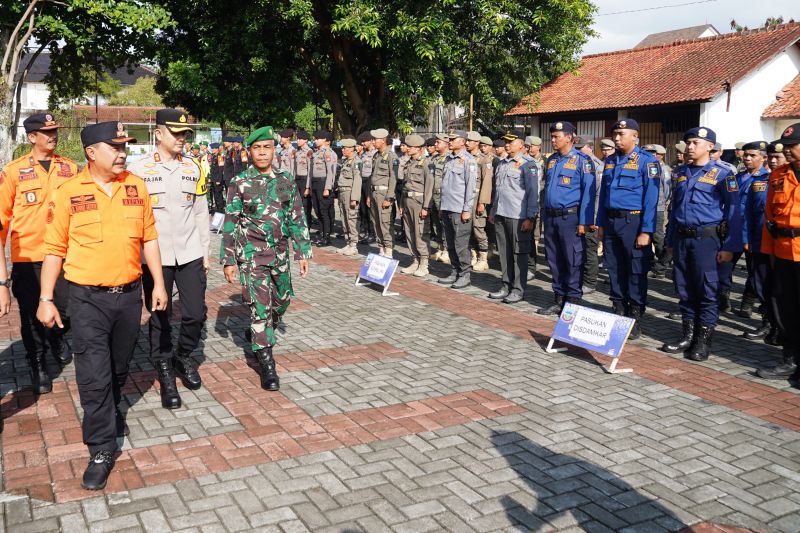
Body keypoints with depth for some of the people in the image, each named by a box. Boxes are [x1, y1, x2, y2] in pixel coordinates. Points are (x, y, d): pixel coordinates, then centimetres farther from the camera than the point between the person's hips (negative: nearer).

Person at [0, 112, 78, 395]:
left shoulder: (70, 167, 5)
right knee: (32, 316, 7)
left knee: (69, 310, 4)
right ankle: (38, 366, 26)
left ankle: (56, 336, 37)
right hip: (27, 257, -2)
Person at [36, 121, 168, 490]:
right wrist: (46, 299, -5)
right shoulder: (68, 192, -7)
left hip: (129, 293, 3)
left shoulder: (136, 186, 2)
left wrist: (158, 283, 6)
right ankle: (102, 449, 6)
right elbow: (54, 249, -3)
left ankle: (111, 413, 44)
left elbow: (148, 237, 8)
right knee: (94, 375, -4)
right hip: (88, 297, -3)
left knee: (119, 367, 18)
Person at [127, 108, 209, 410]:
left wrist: (205, 251, 11)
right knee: (160, 320, 6)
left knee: (195, 314, 2)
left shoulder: (192, 168, 8)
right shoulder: (138, 169, -3)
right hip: (155, 257, -3)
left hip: (190, 255, 3)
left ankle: (183, 357, 30)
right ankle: (166, 375, 21)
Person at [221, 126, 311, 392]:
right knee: (261, 307, -7)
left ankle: (258, 334, 45)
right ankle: (267, 365, 0)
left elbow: (297, 219, 7)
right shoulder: (239, 183, -6)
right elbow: (230, 223, -3)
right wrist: (228, 260, -6)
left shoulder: (286, 180, 3)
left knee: (281, 301, 17)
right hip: (251, 255, -4)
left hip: (280, 253, 4)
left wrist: (302, 252, 5)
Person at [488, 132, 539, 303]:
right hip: (500, 215, 7)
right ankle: (506, 286, 21)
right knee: (504, 252, 12)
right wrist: (493, 211, 21)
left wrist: (530, 217, -14)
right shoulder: (502, 165, 15)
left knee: (519, 253, 0)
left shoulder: (527, 165, -7)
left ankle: (518, 289, 6)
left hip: (518, 217, -7)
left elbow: (533, 193, -10)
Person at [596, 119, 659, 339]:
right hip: (611, 221, 6)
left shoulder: (647, 161, -8)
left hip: (633, 222, -6)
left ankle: (635, 318, 9)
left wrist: (646, 231, -17)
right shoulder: (610, 161, 12)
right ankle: (619, 311, 24)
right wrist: (601, 224, 14)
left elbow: (651, 198, -12)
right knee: (615, 269, 11)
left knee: (636, 272, 1)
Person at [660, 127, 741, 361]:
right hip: (681, 238, 6)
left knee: (707, 290, -1)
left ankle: (703, 341, 7)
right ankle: (687, 336, 21)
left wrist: (729, 246, -11)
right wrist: (671, 241, 16)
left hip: (706, 238, -6)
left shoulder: (722, 174, -4)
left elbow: (733, 212, -6)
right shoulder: (681, 173, 13)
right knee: (684, 289, 10)